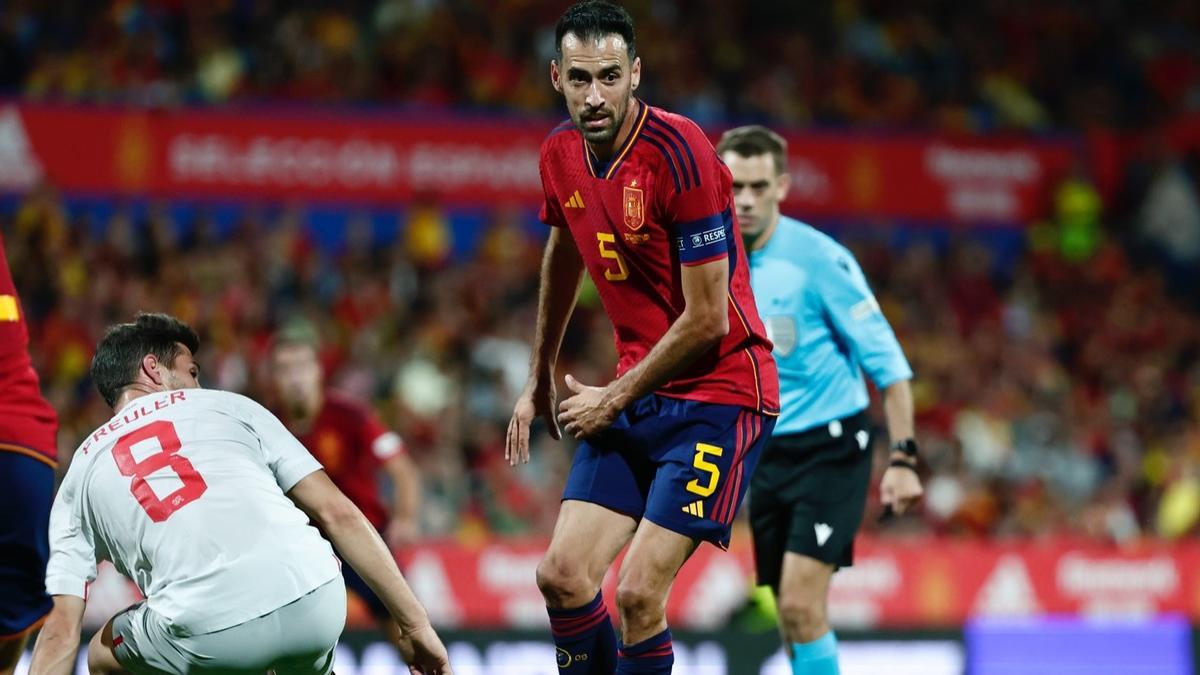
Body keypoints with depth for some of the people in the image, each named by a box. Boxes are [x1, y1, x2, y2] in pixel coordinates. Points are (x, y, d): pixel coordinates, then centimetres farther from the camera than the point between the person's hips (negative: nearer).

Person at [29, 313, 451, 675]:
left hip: (208, 639, -1)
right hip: (315, 603, 1)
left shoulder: (82, 471, 23)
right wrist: (416, 624, 18)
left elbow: (62, 632, 16)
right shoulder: (227, 406, 23)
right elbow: (337, 514, 15)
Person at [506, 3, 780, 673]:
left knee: (638, 593, -14)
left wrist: (615, 398, -8)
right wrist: (540, 379, 30)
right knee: (562, 576, -2)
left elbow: (707, 319, -19)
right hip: (635, 396, 7)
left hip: (718, 390, -7)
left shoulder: (680, 153, -20)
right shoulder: (561, 154, 2)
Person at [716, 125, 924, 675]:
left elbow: (886, 360, -13)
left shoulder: (818, 258, -14)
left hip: (830, 448, -6)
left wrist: (903, 457, -19)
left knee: (801, 607, -17)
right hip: (766, 457, 6)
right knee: (792, 617, 6)